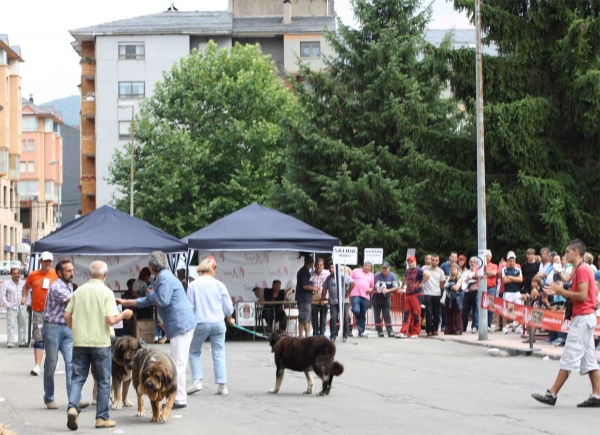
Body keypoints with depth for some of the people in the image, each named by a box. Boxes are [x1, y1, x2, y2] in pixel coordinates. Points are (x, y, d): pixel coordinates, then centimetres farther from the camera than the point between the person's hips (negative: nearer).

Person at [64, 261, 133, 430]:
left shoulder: (79, 291, 4)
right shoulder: (106, 292, -9)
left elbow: (67, 316, 6)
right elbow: (110, 320, -16)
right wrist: (123, 315, 2)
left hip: (80, 342, 3)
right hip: (100, 342, -3)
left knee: (77, 378, 8)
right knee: (103, 381, 8)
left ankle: (73, 407, -13)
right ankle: (102, 418, 10)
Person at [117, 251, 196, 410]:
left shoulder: (164, 277, -10)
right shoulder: (164, 276, 23)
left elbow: (162, 301, -21)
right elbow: (148, 301, 30)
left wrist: (151, 294, 0)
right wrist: (125, 302, 33)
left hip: (180, 324, -10)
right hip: (182, 324, 10)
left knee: (178, 364, -8)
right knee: (178, 363, 12)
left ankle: (180, 400, -7)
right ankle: (179, 398, 14)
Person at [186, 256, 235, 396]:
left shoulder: (193, 285, -4)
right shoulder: (219, 285, -1)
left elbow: (189, 307, -2)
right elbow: (228, 306, 5)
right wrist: (229, 319, 25)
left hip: (200, 323, -1)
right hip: (218, 323, 1)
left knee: (194, 352, 15)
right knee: (219, 354, 7)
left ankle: (197, 381, 3)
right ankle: (222, 385, 5)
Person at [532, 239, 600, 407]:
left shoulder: (582, 270, -14)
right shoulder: (582, 269, 18)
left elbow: (582, 295, -23)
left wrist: (562, 291, -15)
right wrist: (559, 291, 8)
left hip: (582, 317, -11)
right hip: (585, 317, 11)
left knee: (568, 358, -8)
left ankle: (552, 394, -7)